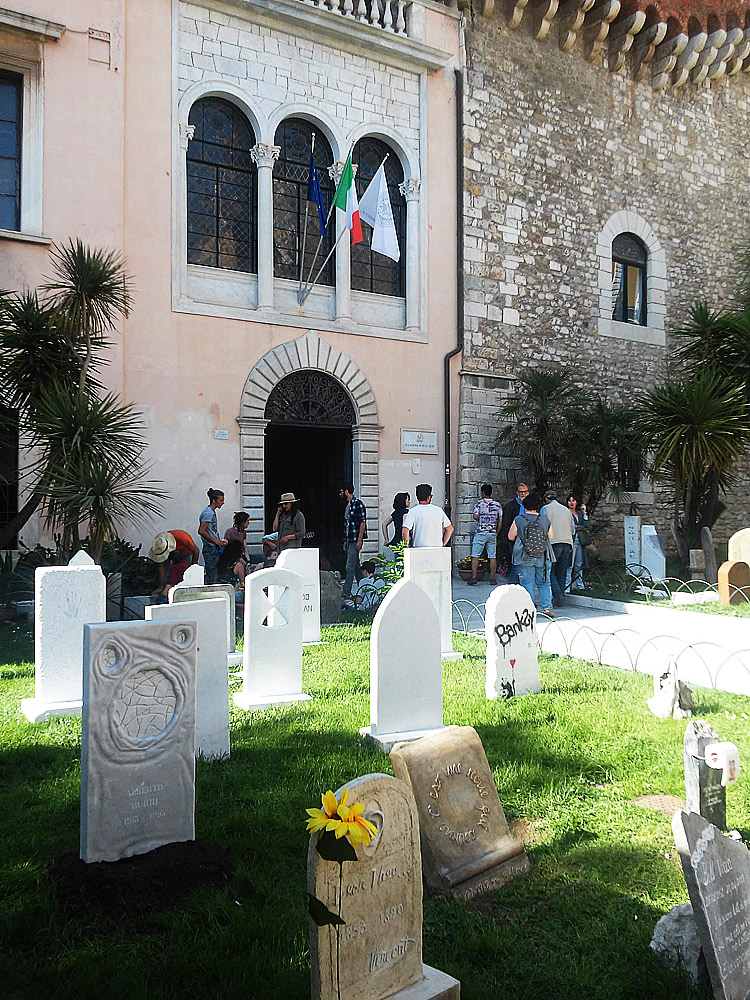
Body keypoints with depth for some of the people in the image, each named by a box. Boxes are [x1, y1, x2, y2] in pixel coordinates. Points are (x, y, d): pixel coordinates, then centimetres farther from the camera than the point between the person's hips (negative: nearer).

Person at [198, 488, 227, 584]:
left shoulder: (212, 512, 16)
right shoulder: (208, 513, -14)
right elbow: (201, 531, -21)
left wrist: (220, 541, 13)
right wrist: (216, 541, -15)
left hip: (215, 548, 10)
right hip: (210, 548, -10)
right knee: (209, 576, -7)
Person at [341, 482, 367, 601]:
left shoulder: (357, 504, -11)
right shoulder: (348, 505, 17)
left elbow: (362, 523, -16)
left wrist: (359, 541, -20)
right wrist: (345, 541, 20)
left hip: (356, 540, -10)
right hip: (350, 540, 10)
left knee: (350, 567, -10)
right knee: (356, 567, 13)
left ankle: (346, 594, -9)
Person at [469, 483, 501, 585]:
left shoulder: (479, 503, -3)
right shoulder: (497, 504, 6)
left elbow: (475, 516, -11)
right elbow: (501, 519, 5)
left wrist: (481, 519, 10)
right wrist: (497, 532, 15)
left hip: (481, 532, -3)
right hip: (492, 533, 3)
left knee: (475, 556, 2)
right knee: (492, 556, 6)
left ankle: (474, 577, -5)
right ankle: (492, 578, 5)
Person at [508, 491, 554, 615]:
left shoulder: (518, 520, -7)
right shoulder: (545, 519, -1)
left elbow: (511, 537, 2)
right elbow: (550, 536, 10)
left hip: (524, 558, -2)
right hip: (543, 558, 2)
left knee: (527, 583, 4)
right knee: (544, 583, 12)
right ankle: (547, 607, 5)